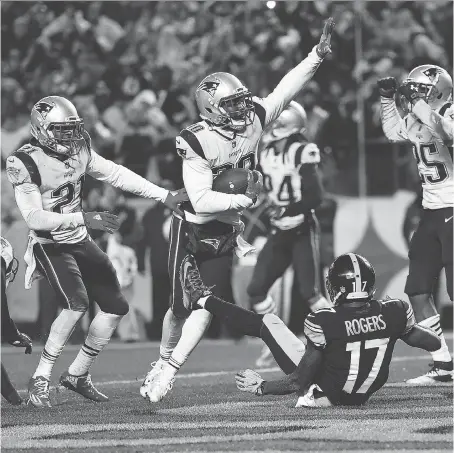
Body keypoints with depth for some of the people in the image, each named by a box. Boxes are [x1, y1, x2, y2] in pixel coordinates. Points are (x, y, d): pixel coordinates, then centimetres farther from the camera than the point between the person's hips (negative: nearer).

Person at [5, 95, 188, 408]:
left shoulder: (78, 149, -1)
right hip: (50, 246, -7)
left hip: (80, 241, 8)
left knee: (116, 307, 6)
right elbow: (34, 218, -24)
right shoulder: (25, 163, -20)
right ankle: (40, 380, -16)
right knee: (77, 304, -27)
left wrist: (165, 196, -3)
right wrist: (84, 219, -31)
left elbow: (116, 175, 3)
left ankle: (78, 374, 19)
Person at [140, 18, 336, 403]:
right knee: (181, 307, 3)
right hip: (193, 231, -4)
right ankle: (163, 361, 27)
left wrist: (319, 54, -10)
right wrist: (242, 199, -26)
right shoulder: (196, 143, -20)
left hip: (226, 234, 4)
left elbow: (286, 90, -4)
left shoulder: (252, 120, -4)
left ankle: (168, 372, 2)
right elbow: (201, 200, -24)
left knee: (206, 307, -5)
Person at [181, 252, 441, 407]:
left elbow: (299, 382, -21)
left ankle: (203, 300, 28)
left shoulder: (324, 323, -28)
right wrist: (404, 327, 15)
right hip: (362, 396, 3)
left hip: (325, 393, -3)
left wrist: (260, 387, -5)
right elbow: (434, 343, -3)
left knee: (268, 323, 9)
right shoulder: (393, 313, -19)